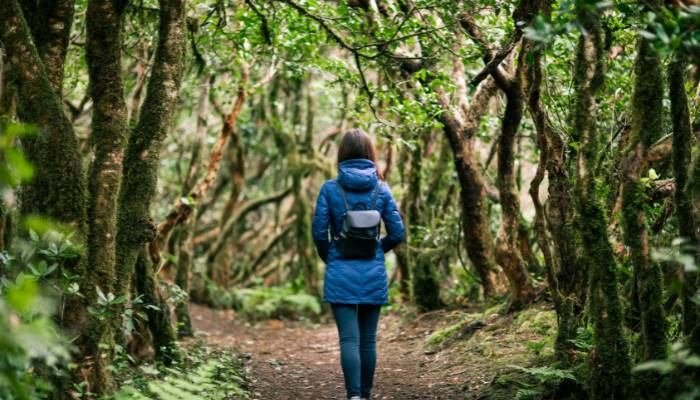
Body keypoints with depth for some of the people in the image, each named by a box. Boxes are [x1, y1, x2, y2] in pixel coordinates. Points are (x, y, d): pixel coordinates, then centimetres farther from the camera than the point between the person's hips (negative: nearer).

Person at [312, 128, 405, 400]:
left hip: (341, 274, -2)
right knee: (368, 338, 11)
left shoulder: (330, 188, -4)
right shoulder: (381, 189, 0)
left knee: (349, 338, -5)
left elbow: (319, 233, -5)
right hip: (374, 274, 2)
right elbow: (397, 233, 0)